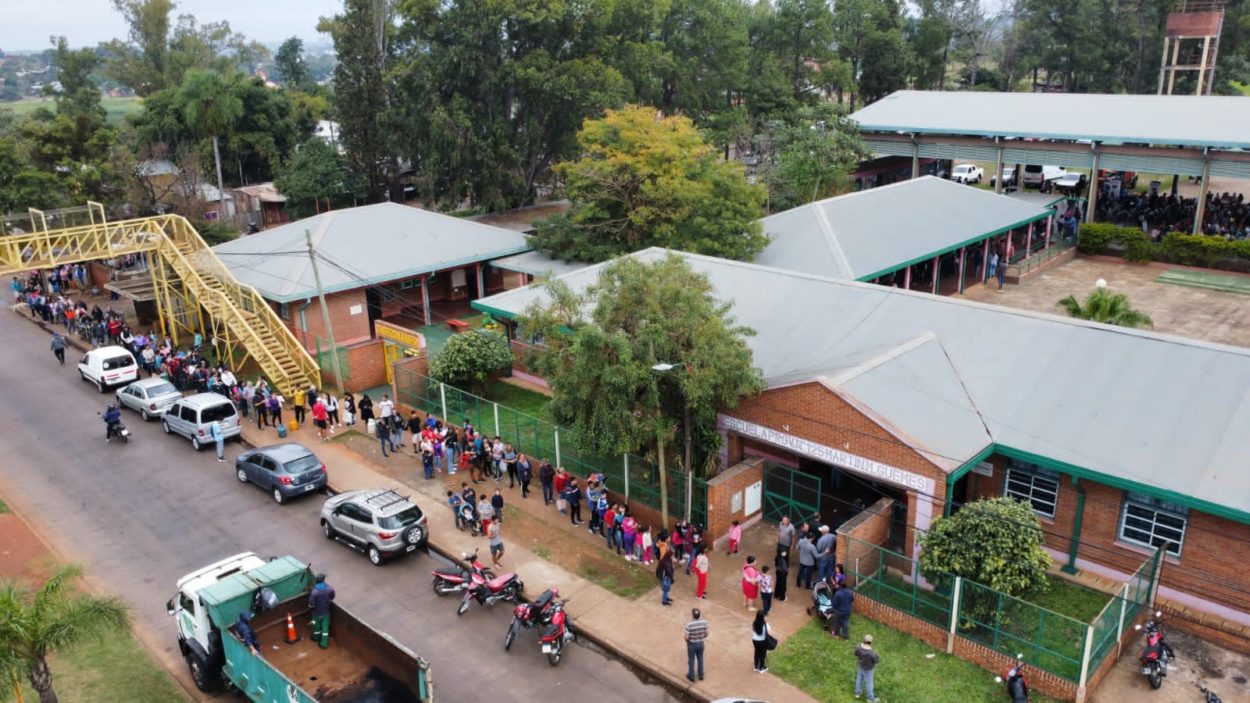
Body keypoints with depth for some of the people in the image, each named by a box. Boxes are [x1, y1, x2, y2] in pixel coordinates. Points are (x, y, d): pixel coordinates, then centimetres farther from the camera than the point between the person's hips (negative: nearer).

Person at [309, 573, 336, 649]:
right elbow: (332, 598, -4)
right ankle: (324, 644, 31)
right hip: (326, 611, 2)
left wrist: (309, 606, -2)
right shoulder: (330, 588, -23)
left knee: (317, 626, 25)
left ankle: (316, 638, 51)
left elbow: (311, 605, -25)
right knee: (325, 627, 19)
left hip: (317, 612, -2)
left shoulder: (314, 591, -33)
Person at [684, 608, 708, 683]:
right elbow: (706, 634, -9)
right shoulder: (704, 622, -20)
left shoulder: (689, 625, -31)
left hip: (692, 644, -3)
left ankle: (691, 676, 36)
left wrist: (686, 640, -1)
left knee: (691, 660, 19)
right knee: (700, 659, 24)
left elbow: (687, 637, -24)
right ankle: (701, 675, 41)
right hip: (701, 643, 3)